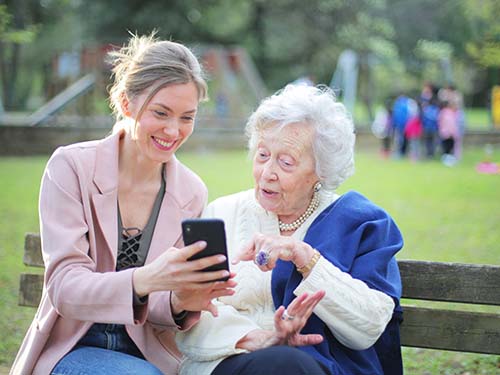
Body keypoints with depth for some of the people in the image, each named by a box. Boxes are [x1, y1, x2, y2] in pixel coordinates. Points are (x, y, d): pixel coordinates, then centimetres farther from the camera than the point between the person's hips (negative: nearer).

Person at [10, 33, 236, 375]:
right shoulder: (71, 167, -10)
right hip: (73, 347, -2)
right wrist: (143, 280, -37)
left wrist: (180, 303, -22)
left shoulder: (192, 193, 0)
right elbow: (63, 288, -17)